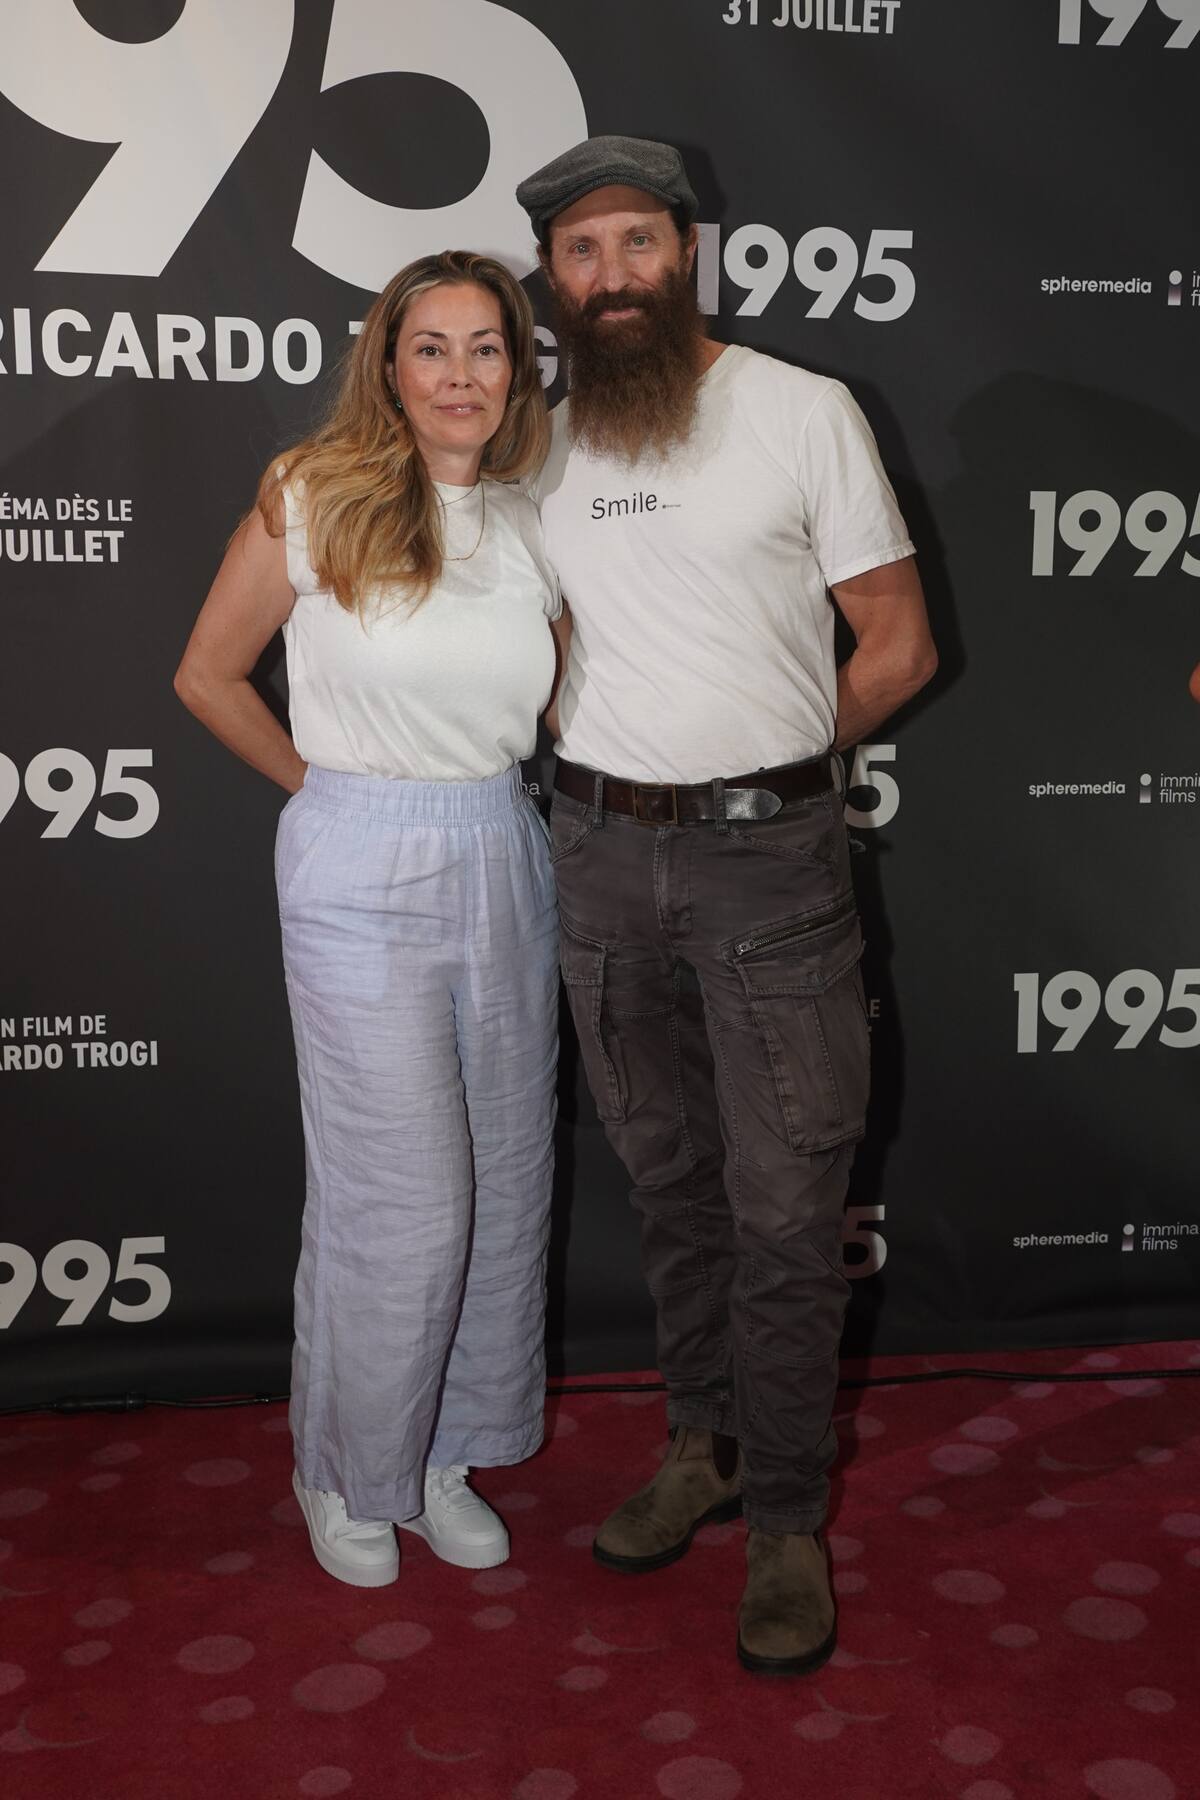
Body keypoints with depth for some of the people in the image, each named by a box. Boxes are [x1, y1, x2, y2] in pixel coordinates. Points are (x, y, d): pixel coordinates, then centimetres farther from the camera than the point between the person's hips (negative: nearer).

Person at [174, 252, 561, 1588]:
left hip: (502, 862, 5)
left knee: (505, 1181, 10)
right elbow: (208, 677, 1)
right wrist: (326, 786, 5)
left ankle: (449, 1456, 31)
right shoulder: (312, 499, -7)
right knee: (400, 1200, -1)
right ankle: (350, 1479, 24)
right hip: (361, 875, -5)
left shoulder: (532, 524, 6)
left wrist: (474, 785, 9)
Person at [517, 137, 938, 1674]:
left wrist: (759, 768, 2)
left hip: (768, 857, -4)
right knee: (667, 1175, 15)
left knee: (785, 1204, 0)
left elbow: (897, 643, 0)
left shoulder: (805, 411, -2)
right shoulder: (539, 448, 8)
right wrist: (615, 755, 6)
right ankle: (705, 1444, 32)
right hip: (599, 854, 4)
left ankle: (787, 1518, 16)